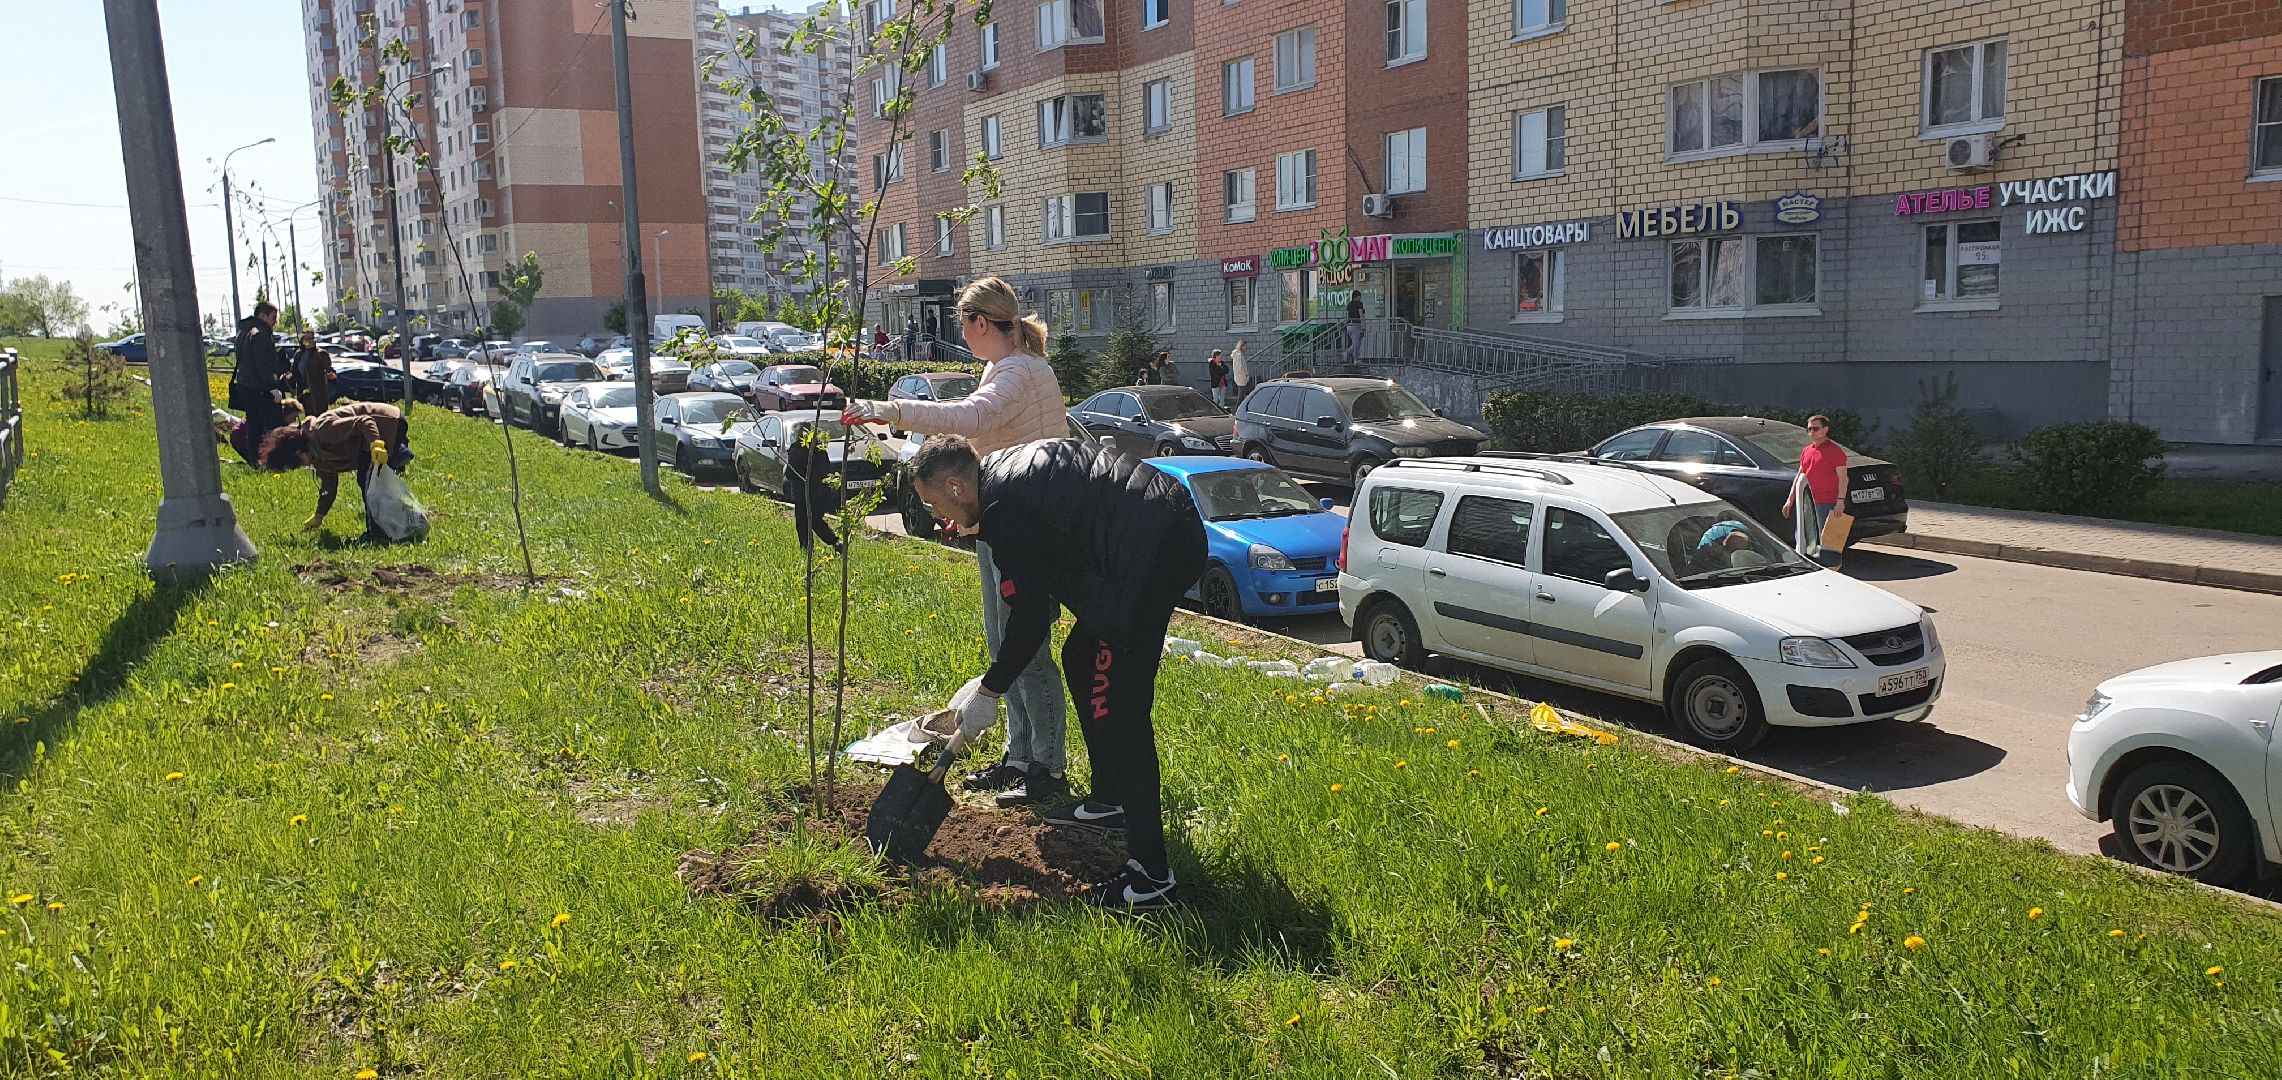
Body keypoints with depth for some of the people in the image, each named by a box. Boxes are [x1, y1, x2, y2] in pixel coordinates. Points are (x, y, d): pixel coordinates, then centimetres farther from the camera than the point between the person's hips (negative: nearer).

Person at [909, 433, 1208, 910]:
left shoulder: (1003, 506, -12)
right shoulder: (1008, 467, 18)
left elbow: (1030, 616, -9)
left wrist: (989, 690, 3)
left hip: (1153, 549, -11)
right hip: (1174, 529, 11)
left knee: (1116, 709, -9)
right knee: (1080, 659, 23)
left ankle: (1150, 877, -8)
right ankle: (1110, 803, 36)